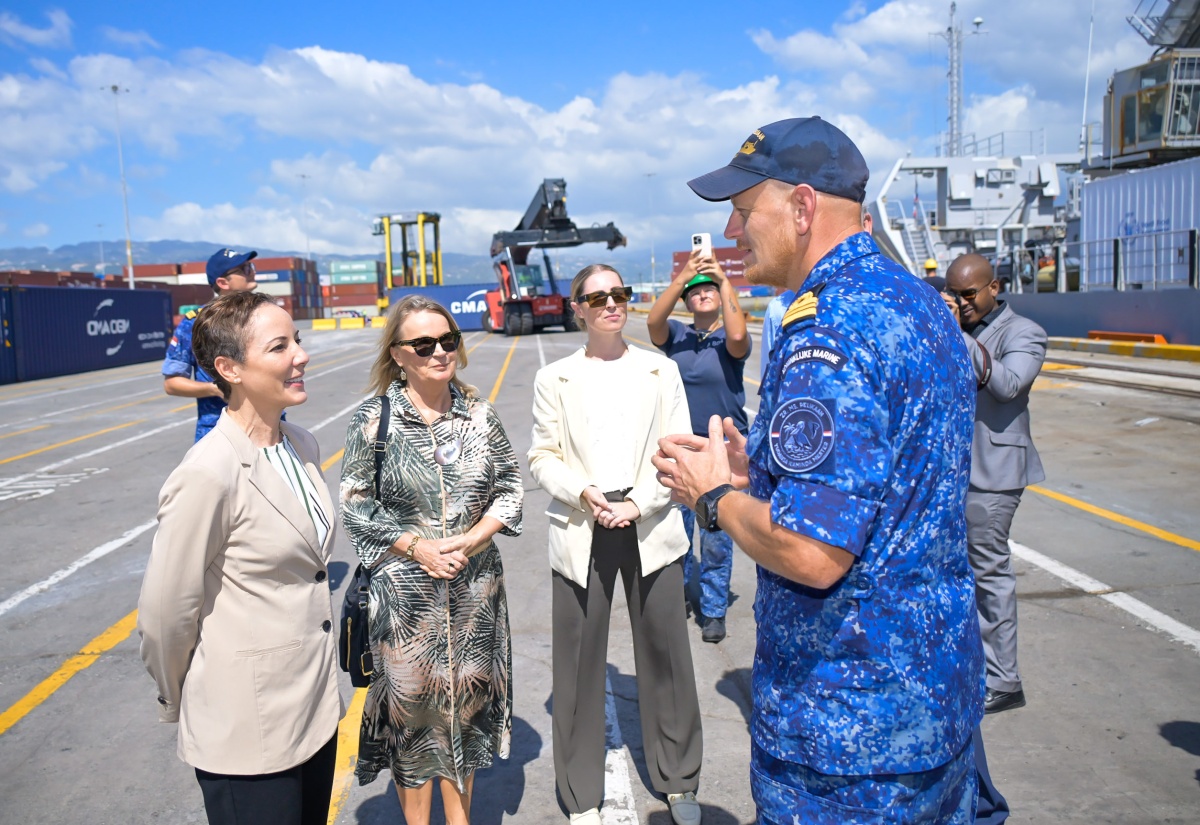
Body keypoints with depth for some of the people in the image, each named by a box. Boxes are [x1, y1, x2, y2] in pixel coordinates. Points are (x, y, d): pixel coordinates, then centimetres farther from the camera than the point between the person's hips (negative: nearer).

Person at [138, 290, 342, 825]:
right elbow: (165, 613, -14)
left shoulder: (302, 446, 2)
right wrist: (179, 702, 1)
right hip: (248, 729, -7)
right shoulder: (208, 472, -22)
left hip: (317, 708, 7)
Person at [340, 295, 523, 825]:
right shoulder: (373, 419, -7)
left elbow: (510, 488, 4)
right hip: (404, 590, -3)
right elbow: (356, 506, -5)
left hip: (474, 586, 3)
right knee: (413, 702, 9)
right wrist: (416, 546, -16)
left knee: (467, 700, 15)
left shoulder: (479, 412, 0)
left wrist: (473, 539, -11)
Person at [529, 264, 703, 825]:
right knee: (579, 663, 6)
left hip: (650, 529, 1)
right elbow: (542, 457, 2)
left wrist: (638, 503, -13)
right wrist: (584, 494, -15)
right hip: (579, 533, 0)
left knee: (665, 654, 8)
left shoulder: (660, 370, 6)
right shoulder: (553, 378, 5)